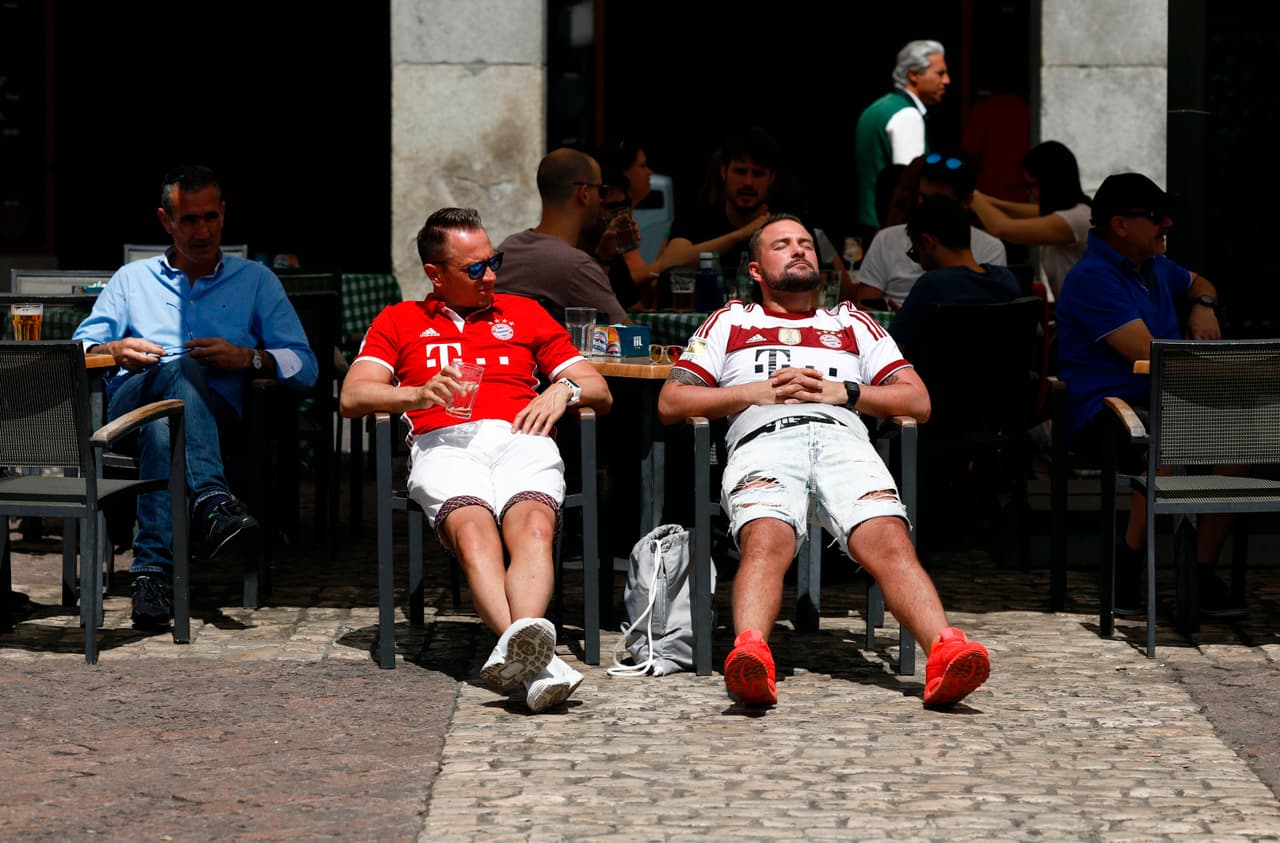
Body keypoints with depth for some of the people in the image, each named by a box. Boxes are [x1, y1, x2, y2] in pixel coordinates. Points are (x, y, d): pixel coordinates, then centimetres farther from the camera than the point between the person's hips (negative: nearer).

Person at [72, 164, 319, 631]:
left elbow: (305, 366, 11)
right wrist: (115, 351, -5)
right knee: (179, 369, -37)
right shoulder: (132, 279, 27)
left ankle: (152, 570, -50)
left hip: (216, 417, 0)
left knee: (161, 427, -39)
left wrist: (247, 357, -8)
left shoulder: (255, 280, 22)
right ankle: (213, 502, -57)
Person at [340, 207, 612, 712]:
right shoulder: (398, 322, 27)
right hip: (444, 443, -1)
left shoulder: (525, 314, 31)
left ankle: (517, 649, -61)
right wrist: (419, 394, -7)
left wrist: (564, 390, 4)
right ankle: (536, 660, -59)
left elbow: (601, 394, 29)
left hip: (521, 440, 2)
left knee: (533, 527, -35)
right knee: (474, 532, -36)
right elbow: (352, 398, 12)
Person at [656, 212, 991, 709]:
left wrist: (844, 391, 8)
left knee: (889, 541, -31)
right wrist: (755, 392, 7)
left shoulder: (853, 324, 36)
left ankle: (945, 651, -53)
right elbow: (671, 402, 21)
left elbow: (918, 402, 25)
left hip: (842, 439, 1)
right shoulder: (731, 322, 33)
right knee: (767, 541, -37)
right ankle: (750, 652, -61)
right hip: (764, 440, -1)